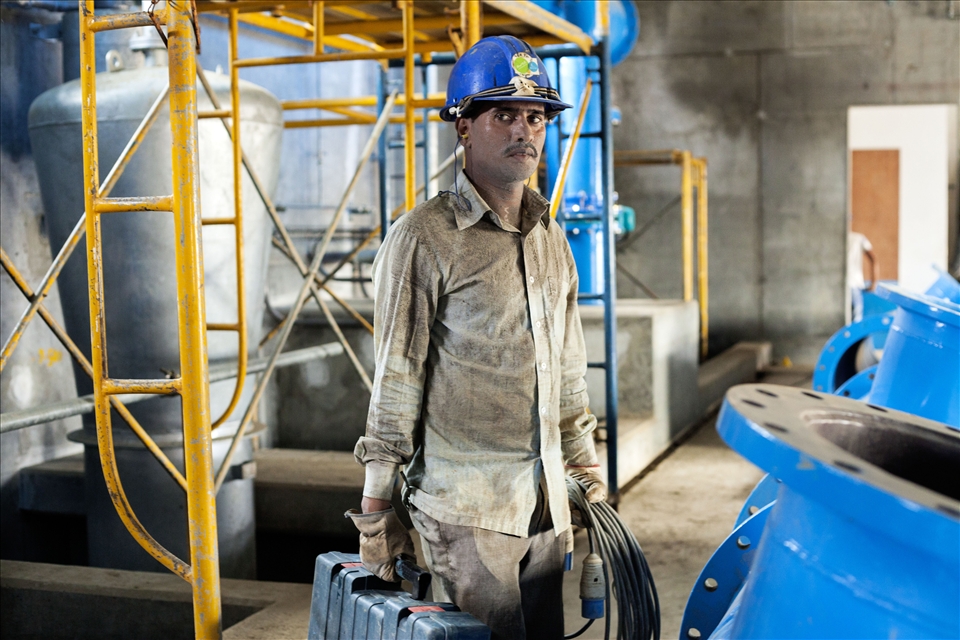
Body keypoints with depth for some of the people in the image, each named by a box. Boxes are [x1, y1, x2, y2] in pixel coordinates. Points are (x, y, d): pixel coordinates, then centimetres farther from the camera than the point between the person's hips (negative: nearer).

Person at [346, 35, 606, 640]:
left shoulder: (551, 239, 11)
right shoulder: (424, 238, -9)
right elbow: (396, 379, -10)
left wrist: (587, 470, 18)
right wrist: (378, 505, -8)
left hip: (545, 501, 6)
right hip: (464, 507, -6)